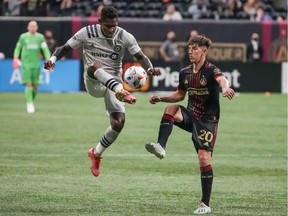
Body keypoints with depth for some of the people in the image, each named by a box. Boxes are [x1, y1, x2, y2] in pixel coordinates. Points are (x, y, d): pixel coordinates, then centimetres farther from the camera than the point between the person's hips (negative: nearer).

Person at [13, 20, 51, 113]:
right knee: (28, 84, -11)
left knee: (35, 85, 3)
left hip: (36, 64, 2)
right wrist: (15, 58, -1)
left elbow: (45, 49, -1)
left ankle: (32, 100, 25)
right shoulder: (23, 37, 4)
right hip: (26, 64, -2)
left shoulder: (40, 37, 5)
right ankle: (29, 104, -11)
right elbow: (18, 48, 13)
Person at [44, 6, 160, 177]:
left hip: (114, 83, 2)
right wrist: (53, 59, -21)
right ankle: (122, 92, -63)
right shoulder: (87, 33, -6)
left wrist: (150, 68, -30)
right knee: (95, 65, -37)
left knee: (119, 123, -13)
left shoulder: (125, 37, -3)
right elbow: (65, 48, -1)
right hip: (93, 83, -2)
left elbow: (140, 56, -8)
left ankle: (96, 153, 14)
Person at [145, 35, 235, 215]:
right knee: (171, 109, -23)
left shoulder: (211, 70, -16)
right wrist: (160, 99, 4)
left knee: (204, 158, -12)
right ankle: (161, 147, -34)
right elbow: (180, 95, 20)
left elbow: (222, 79, -41)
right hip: (190, 116, 5)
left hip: (207, 120, -5)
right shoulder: (185, 73, 4)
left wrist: (225, 88, -65)